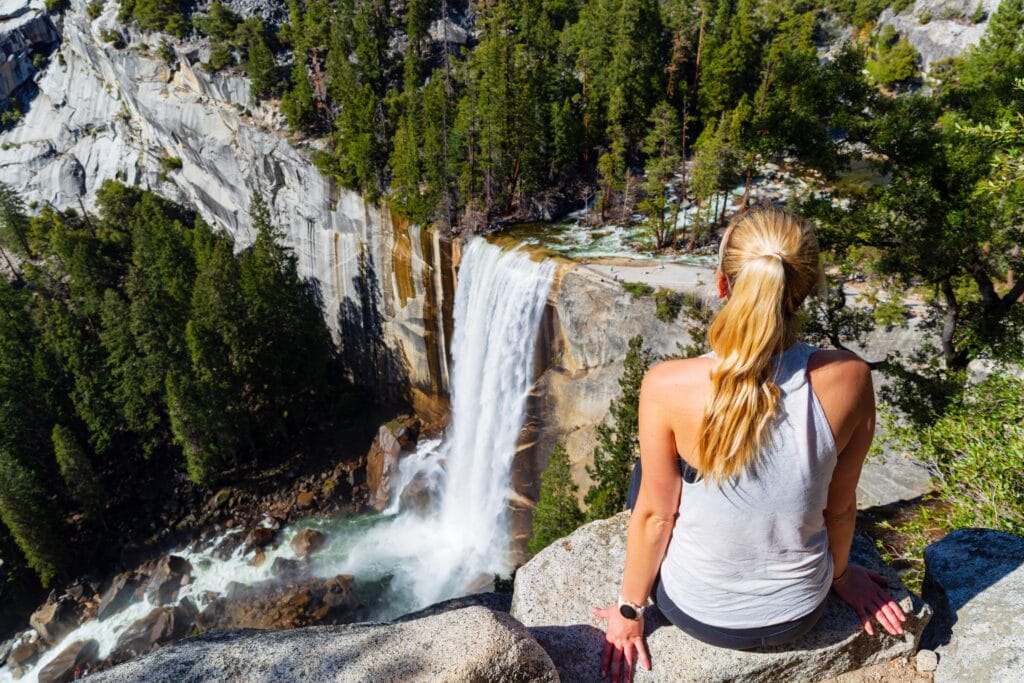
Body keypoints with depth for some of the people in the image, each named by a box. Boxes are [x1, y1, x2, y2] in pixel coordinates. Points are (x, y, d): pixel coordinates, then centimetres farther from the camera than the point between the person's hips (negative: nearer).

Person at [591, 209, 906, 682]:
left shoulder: (667, 386, -30)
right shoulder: (849, 379, -23)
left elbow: (654, 514, -17)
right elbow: (840, 505, -7)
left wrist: (628, 610, 2)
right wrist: (840, 574, 16)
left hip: (698, 613, -2)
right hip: (799, 615, 3)